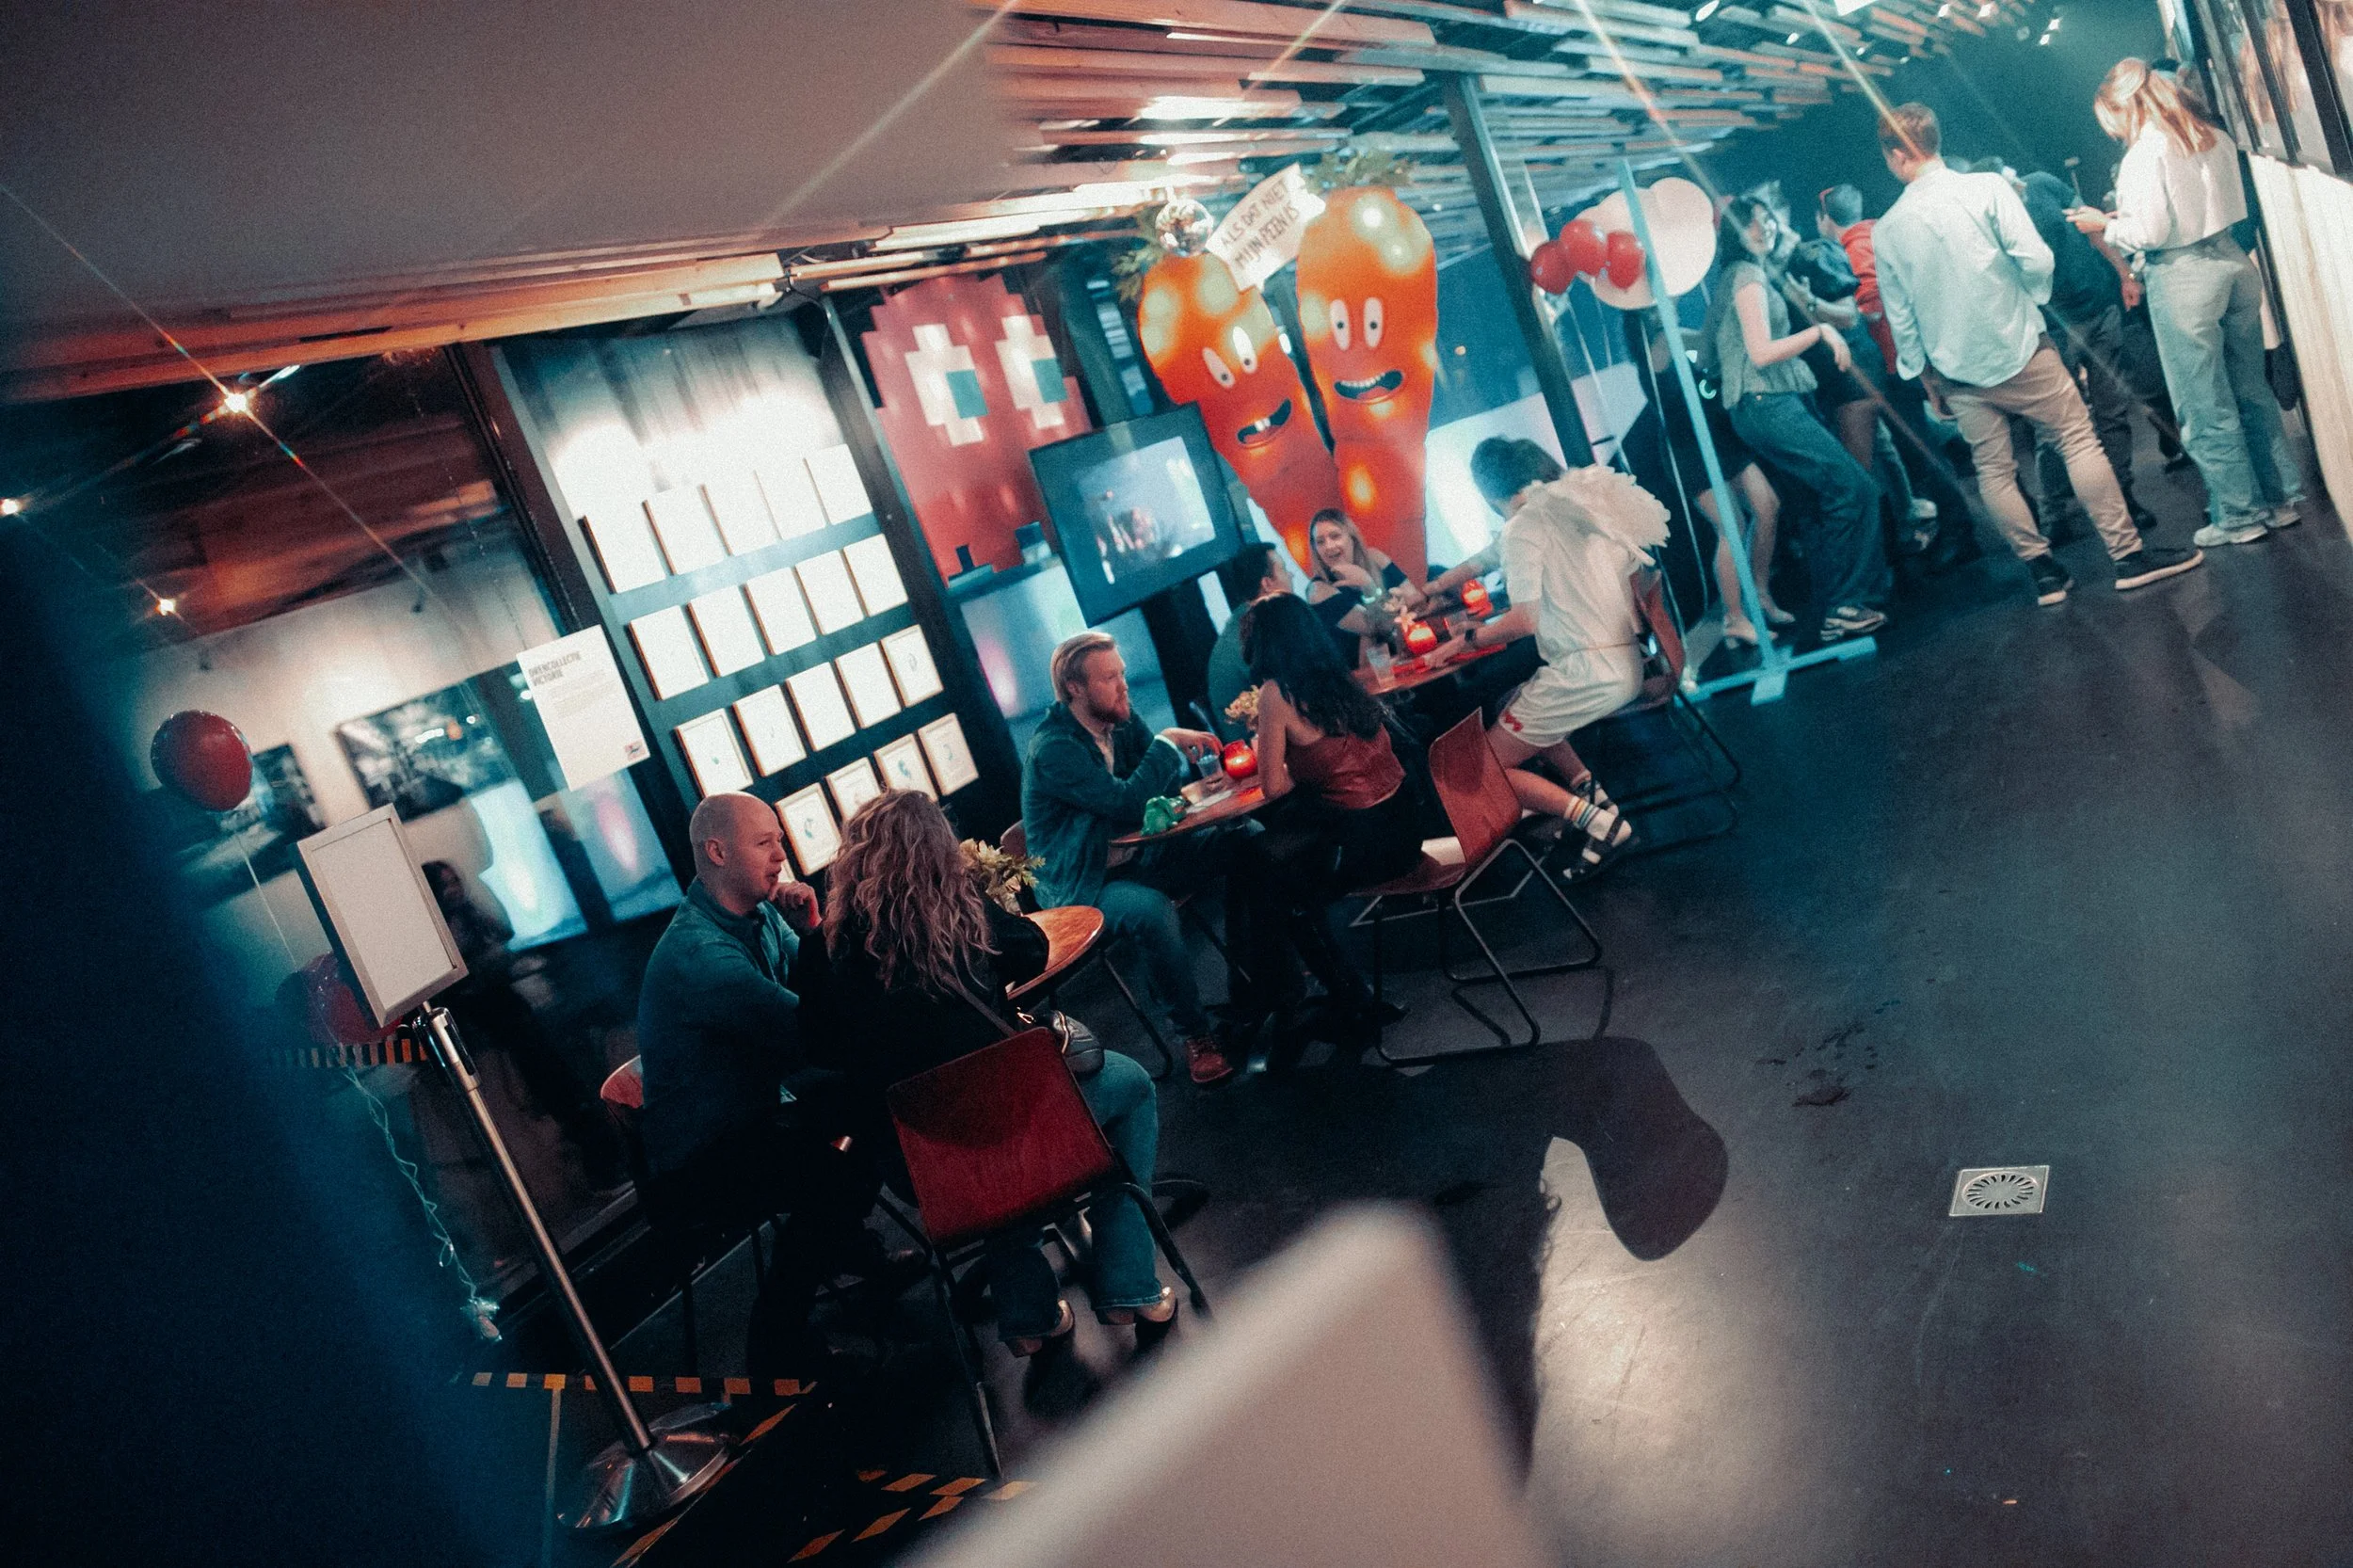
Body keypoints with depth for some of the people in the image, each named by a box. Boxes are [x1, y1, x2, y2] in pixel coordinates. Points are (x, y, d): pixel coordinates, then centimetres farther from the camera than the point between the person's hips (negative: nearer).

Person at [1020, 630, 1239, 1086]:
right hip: (1083, 885, -8)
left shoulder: (1121, 718, 2)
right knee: (1151, 912, -38)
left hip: (1139, 857, 8)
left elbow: (1163, 789, 9)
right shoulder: (1053, 749, -22)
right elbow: (1128, 803, -30)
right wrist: (1167, 743, -22)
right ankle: (1196, 1036, -20)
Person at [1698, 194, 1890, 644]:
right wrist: (1820, 330, -13)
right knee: (1857, 489, -13)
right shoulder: (1748, 275, -9)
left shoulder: (1735, 276, 20)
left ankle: (1830, 614, 13)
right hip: (1768, 405, -10)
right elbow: (1761, 351, -18)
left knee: (1833, 499, 10)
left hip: (1769, 405, 10)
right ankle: (1847, 607, -8)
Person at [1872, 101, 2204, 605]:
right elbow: (2035, 259, -14)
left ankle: (2042, 570, 13)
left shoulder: (1886, 232, -1)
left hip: (1955, 370, 3)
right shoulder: (1986, 188, -9)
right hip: (2018, 347, -2)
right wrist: (2034, 298, 8)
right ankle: (2128, 554, 6)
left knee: (1993, 470, 10)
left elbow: (1900, 318, 4)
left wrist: (1923, 375, 16)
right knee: (2080, 440, 5)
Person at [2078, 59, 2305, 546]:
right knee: (2251, 390, 17)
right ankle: (2282, 497, 25)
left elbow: (2149, 232, -18)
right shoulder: (2213, 137, 8)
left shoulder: (2144, 153, -15)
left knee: (2206, 409, 3)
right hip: (2230, 260, 8)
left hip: (2181, 277, -8)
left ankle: (2238, 515, 11)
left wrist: (2105, 224, -1)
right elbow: (2236, 205, 17)